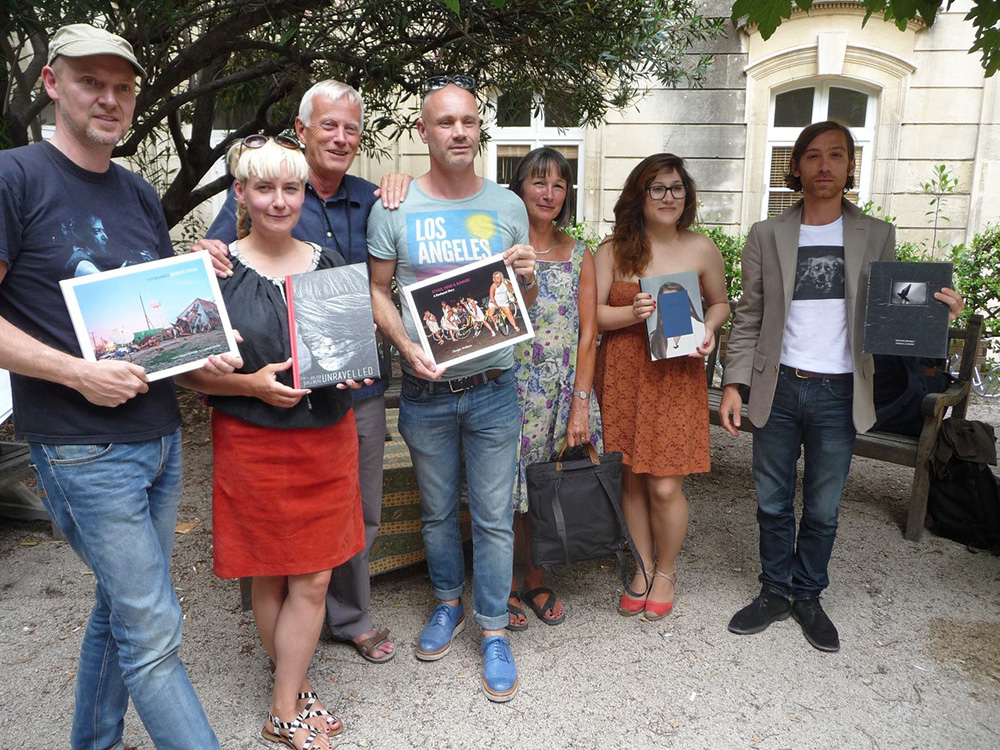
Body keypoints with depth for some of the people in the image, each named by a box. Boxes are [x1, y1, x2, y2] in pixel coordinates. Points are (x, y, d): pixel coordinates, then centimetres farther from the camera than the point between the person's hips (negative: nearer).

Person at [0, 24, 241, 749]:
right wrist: (78, 371, -20)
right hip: (84, 450, -7)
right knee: (154, 631, -1)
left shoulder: (140, 194, 12)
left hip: (161, 435, 7)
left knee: (121, 607, 19)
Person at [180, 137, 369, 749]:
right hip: (253, 442, -3)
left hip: (328, 438, 3)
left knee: (312, 580, 8)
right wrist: (252, 383, -19)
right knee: (270, 578, 10)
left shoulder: (329, 263, 6)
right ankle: (297, 692, 31)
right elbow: (189, 369, -4)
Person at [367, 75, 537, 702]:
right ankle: (449, 603, 39)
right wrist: (407, 345, -14)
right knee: (438, 510, 16)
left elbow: (524, 305, 9)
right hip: (425, 390, 0)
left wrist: (527, 278, -14)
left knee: (494, 516, 6)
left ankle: (494, 631, 23)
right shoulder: (394, 208, -2)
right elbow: (378, 290, 3)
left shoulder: (507, 206, 2)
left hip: (493, 387, 0)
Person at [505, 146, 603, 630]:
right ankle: (506, 588, 25)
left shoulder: (579, 255, 7)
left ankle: (537, 584, 31)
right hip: (509, 386, -3)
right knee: (505, 491, 4)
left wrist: (580, 404, -3)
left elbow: (588, 334, 2)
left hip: (563, 392, 3)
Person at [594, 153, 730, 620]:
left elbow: (720, 303, 18)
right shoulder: (612, 251, 3)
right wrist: (632, 313, -17)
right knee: (632, 480, 8)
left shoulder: (702, 250, 5)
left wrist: (709, 329, -3)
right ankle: (643, 568, 29)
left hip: (677, 377, 0)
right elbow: (591, 314, 1)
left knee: (665, 486, -2)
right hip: (623, 375, 1)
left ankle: (666, 572, 24)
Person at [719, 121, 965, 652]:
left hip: (839, 394, 0)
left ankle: (808, 597, 31)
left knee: (822, 509, 11)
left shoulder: (876, 236, 5)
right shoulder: (767, 235, 3)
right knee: (773, 503, 11)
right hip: (778, 389, 0)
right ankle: (774, 593, 30)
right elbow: (748, 318, 3)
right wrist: (733, 383, -5)